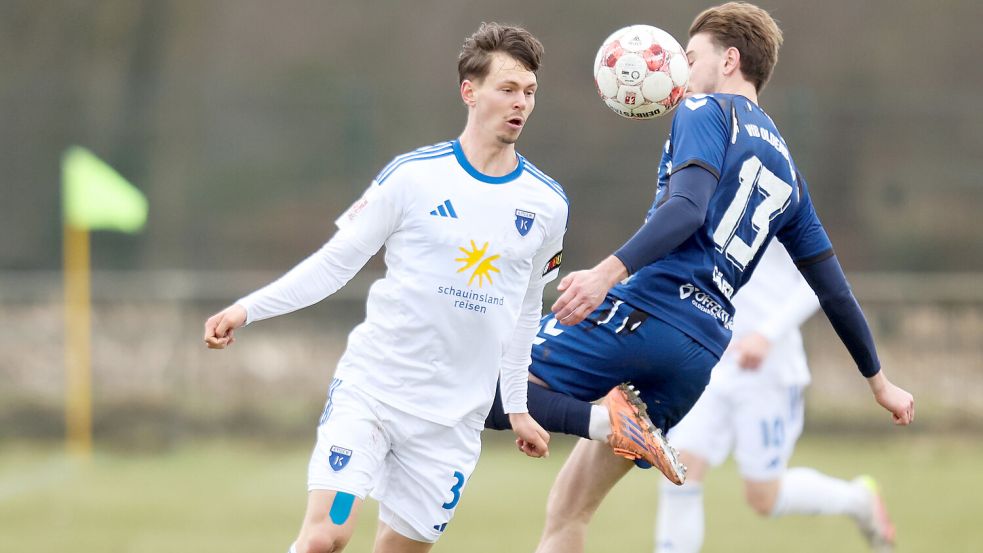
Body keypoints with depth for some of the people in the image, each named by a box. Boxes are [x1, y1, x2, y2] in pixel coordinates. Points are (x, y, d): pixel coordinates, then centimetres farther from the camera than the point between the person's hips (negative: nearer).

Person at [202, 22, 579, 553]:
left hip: (452, 418, 3)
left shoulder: (547, 204, 5)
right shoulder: (413, 176, -6)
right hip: (370, 387, -3)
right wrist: (248, 308, -9)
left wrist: (517, 408, 17)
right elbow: (337, 261, 0)